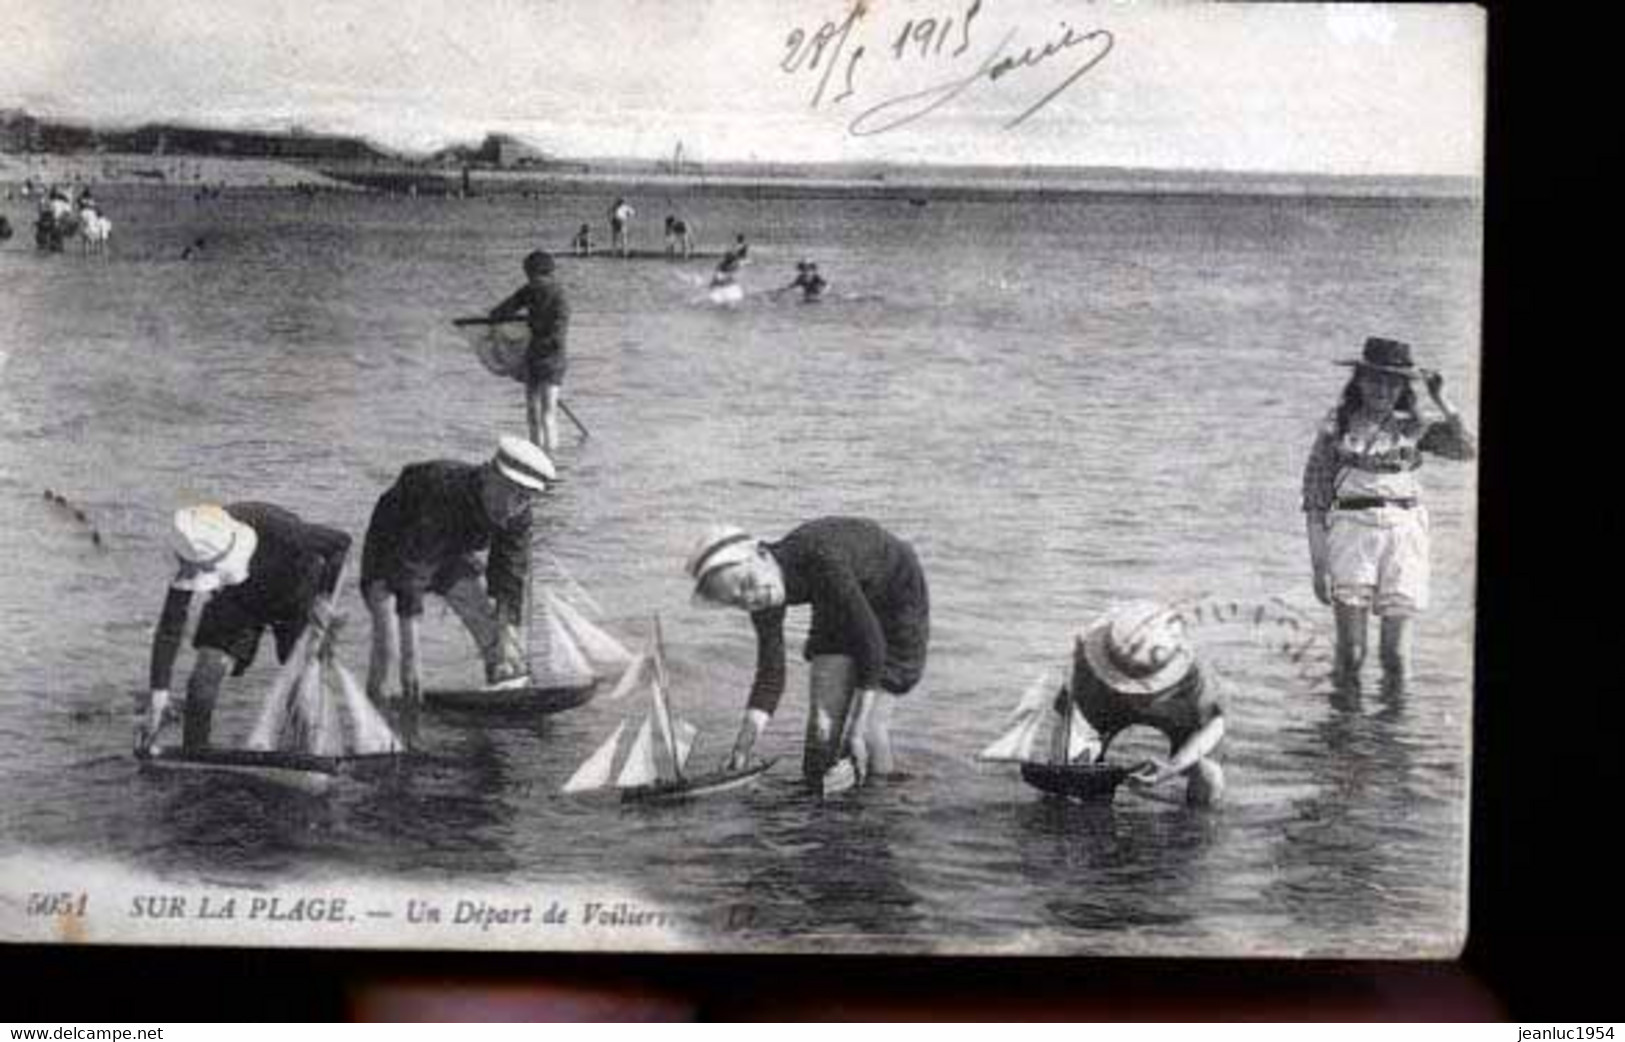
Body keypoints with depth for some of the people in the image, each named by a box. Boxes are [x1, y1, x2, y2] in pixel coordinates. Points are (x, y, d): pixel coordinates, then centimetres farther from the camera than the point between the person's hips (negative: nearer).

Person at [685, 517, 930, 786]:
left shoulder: (820, 560, -39)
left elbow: (871, 640, -34)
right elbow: (770, 674, -15)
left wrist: (856, 730, -31)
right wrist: (742, 748, -27)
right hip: (838, 606, 6)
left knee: (869, 719, -11)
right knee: (823, 710, -5)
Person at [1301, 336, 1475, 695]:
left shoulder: (1412, 427, 10)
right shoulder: (1336, 426, 4)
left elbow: (1466, 449, -3)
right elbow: (1314, 498, 4)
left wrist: (1441, 400, -3)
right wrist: (1318, 565, -1)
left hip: (1404, 533, 2)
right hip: (1352, 531, -2)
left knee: (1395, 650, 3)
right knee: (1350, 653, -6)